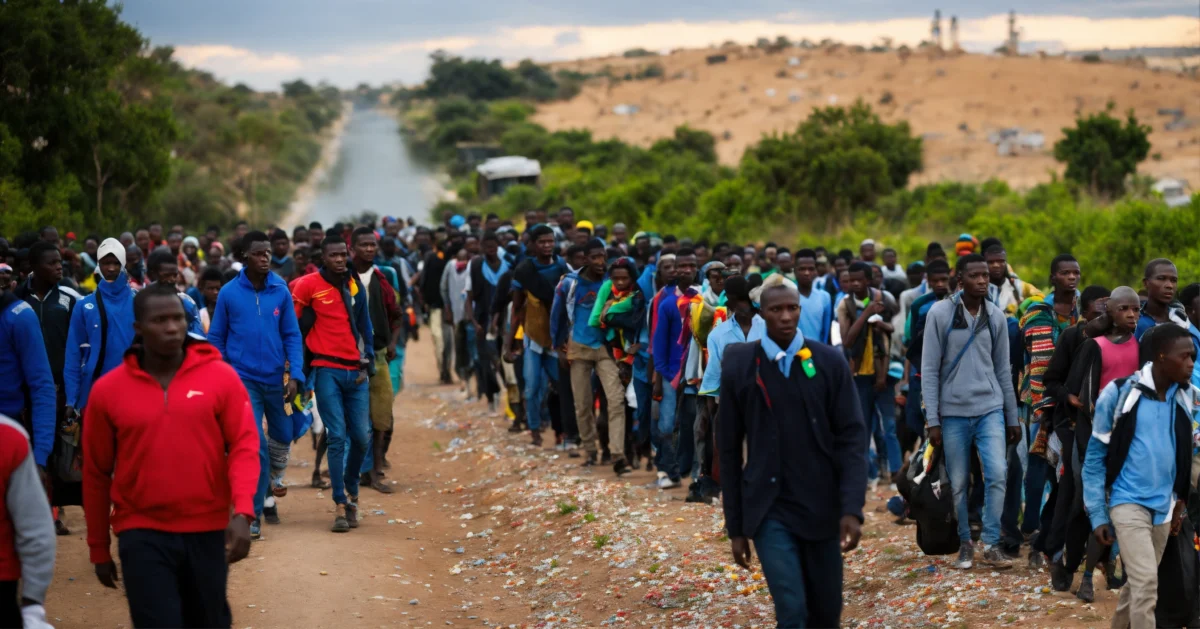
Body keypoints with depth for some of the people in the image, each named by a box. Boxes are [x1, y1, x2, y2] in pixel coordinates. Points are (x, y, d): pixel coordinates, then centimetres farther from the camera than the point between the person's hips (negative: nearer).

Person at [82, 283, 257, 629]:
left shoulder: (221, 377, -2)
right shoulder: (107, 390, -1)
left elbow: (244, 446, -5)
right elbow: (97, 473, 6)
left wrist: (242, 513, -20)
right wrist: (99, 548, 11)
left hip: (208, 530, 1)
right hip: (142, 534, -1)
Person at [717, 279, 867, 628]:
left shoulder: (830, 361, -1)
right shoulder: (739, 366, -2)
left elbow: (852, 436, -2)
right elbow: (729, 448, 3)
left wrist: (852, 508, -13)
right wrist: (735, 526, 3)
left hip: (822, 507, 1)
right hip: (767, 509, -1)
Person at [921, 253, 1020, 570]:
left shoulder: (996, 316, 5)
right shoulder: (940, 314, -5)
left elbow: (1003, 369, 11)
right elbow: (930, 370, -4)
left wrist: (1012, 417, 12)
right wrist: (932, 420, -7)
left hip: (990, 408, 2)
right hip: (953, 411, -2)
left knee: (997, 474, -11)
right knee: (958, 483, 4)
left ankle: (991, 544, 0)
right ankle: (965, 544, 20)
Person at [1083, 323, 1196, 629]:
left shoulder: (1188, 397, 3)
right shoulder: (1119, 394, -10)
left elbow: (1187, 455, 15)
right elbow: (1095, 457, -4)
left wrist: (1180, 500, 10)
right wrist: (1098, 515, -7)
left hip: (1164, 504, 5)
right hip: (1127, 501, -5)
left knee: (1138, 583, 13)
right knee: (1146, 582, -15)